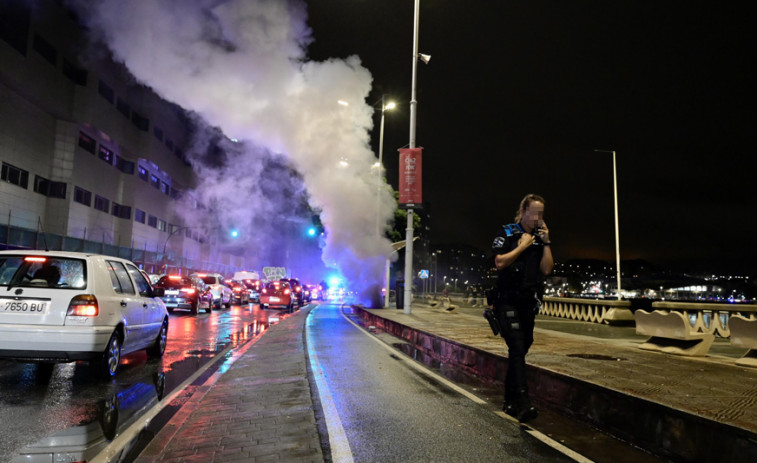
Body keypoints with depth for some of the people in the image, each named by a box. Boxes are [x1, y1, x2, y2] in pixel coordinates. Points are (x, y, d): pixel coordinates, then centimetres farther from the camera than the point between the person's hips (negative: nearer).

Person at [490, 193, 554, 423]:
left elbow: (547, 269, 4)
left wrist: (546, 242, -1)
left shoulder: (540, 238, 13)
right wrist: (523, 245, -10)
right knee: (517, 348, -18)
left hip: (528, 303, 6)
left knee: (520, 351, 11)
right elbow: (500, 263, -15)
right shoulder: (507, 234, -1)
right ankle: (523, 404, -22)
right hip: (507, 301, -6)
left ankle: (510, 401, 23)